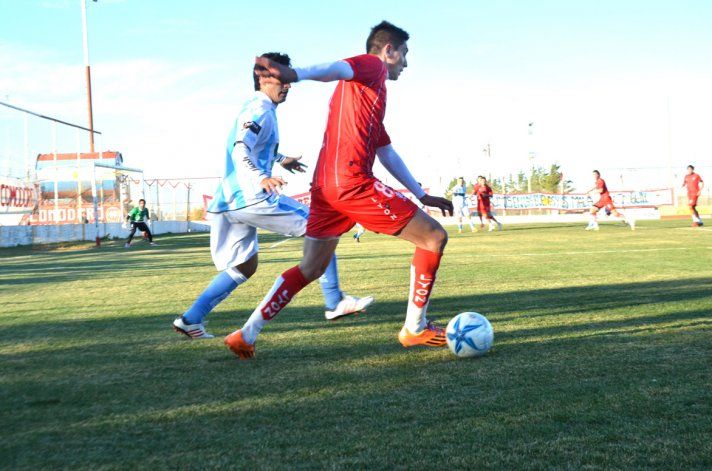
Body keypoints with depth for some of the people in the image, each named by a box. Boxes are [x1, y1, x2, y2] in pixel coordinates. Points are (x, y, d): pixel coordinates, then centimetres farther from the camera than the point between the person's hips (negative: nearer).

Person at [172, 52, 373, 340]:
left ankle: (190, 320, 10)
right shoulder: (261, 111, -10)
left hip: (227, 201, 10)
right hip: (251, 198, -10)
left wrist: (279, 159, 48)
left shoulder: (251, 108, 21)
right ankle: (335, 303, -2)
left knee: (245, 266, 17)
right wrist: (260, 178, -43)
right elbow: (241, 151, -26)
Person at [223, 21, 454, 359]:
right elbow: (338, 69, -21)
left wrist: (422, 196, 33)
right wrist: (296, 74, -42)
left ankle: (245, 335, 15)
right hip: (353, 182, -10)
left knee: (310, 269, 16)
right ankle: (415, 329, 4)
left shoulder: (365, 91, 32)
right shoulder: (373, 65, 4)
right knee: (434, 237, -2)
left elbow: (388, 154, 32)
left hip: (326, 188, 10)